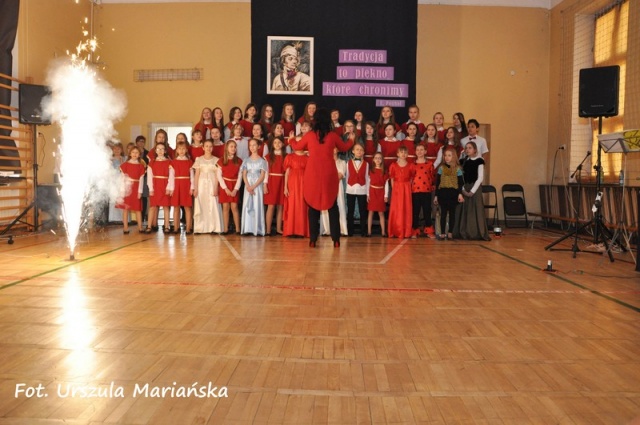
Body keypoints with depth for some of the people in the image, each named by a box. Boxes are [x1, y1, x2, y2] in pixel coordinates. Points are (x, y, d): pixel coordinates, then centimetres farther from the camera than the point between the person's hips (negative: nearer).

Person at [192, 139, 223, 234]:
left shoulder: (216, 160, 5)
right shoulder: (199, 159, 7)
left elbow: (217, 176, 1)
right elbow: (196, 175, 6)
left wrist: (216, 188, -9)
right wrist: (195, 188, -2)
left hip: (212, 185, -1)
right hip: (201, 185, 1)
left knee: (213, 206, -5)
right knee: (200, 206, -1)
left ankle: (213, 227, 0)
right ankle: (201, 228, 3)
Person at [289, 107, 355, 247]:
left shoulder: (309, 135, -1)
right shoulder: (333, 136, 0)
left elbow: (297, 147, 16)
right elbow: (344, 148, 18)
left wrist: (292, 140, 39)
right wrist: (351, 140, 40)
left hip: (313, 174, 0)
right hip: (329, 174, 0)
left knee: (313, 206, 8)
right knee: (332, 206, 8)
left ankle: (313, 239, 7)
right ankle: (336, 239, 6)